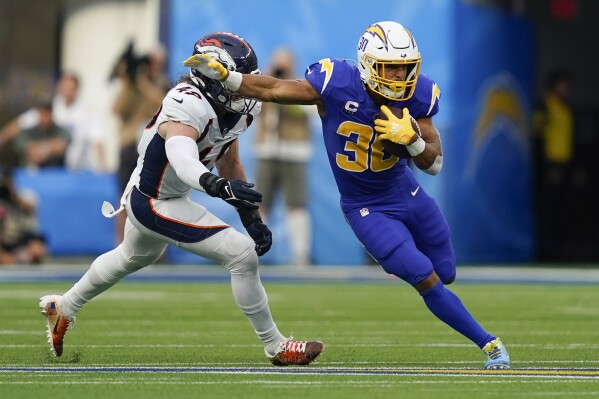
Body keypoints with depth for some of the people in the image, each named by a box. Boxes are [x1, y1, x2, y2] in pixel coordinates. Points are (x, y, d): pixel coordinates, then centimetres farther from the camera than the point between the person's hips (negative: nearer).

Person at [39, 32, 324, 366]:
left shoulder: (236, 111, -6)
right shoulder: (188, 108, -34)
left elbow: (230, 164, 10)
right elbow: (184, 161, -53)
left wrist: (252, 217, 8)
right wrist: (218, 186, -71)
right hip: (156, 204, -10)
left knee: (134, 258, 36)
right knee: (242, 254, -16)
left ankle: (64, 308, 58)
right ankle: (275, 346, -2)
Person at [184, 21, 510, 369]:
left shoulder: (417, 97, -14)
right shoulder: (338, 85, -25)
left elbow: (434, 165, -10)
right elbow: (273, 90, -19)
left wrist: (411, 139, -30)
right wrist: (221, 74, -28)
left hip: (408, 195, 4)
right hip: (367, 209, -4)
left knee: (447, 275, 16)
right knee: (427, 281, -11)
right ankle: (489, 344, 2)